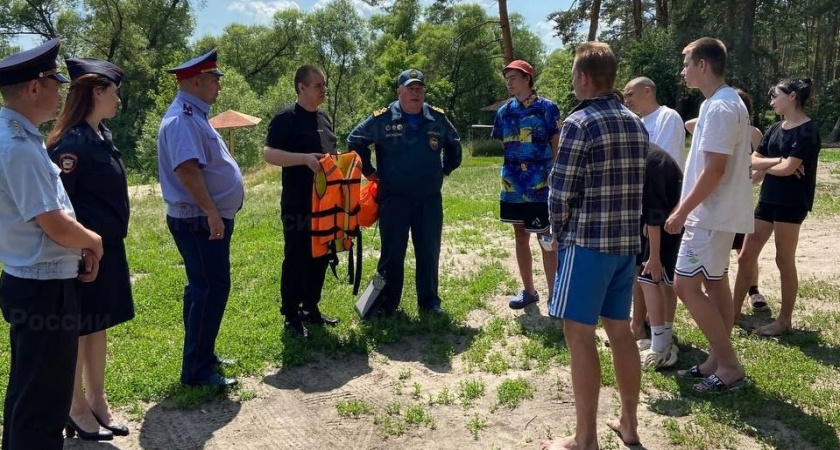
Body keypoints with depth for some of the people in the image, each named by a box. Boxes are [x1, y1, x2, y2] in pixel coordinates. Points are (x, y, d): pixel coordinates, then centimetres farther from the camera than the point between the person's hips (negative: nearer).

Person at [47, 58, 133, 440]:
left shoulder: (102, 136, 8)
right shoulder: (72, 142, -19)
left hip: (109, 248, 9)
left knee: (99, 326, 17)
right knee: (78, 330, 7)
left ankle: (97, 400, 31)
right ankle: (77, 408, 24)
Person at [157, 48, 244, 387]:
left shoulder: (194, 115, 16)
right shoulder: (183, 118, -18)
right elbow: (187, 169, -29)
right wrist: (211, 212, -28)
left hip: (206, 218, 11)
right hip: (200, 221, -11)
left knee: (204, 288, 17)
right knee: (211, 289, -7)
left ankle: (201, 355, 29)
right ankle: (196, 370, 2)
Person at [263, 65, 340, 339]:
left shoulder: (324, 118, 14)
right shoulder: (287, 117, -10)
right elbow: (268, 153, -17)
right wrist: (305, 158, -28)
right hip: (298, 203, -8)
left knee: (320, 256, 13)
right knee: (296, 258, -1)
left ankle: (311, 309, 26)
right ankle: (291, 316, 10)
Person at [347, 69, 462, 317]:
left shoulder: (438, 119, 4)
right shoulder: (382, 118, -6)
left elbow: (454, 144, 23)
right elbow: (355, 141, 5)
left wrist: (446, 169, 14)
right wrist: (369, 171, 3)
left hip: (430, 199, 3)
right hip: (394, 199, -3)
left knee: (429, 252, 8)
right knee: (392, 253, 2)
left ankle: (429, 301, 21)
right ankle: (386, 304, 13)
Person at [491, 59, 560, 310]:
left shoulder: (547, 108, -6)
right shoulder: (505, 112, 8)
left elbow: (557, 148, -6)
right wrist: (507, 177, 11)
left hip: (540, 187, -5)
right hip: (513, 186, 6)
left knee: (547, 241, 0)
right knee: (520, 237, 14)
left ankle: (554, 295, 10)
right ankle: (528, 290, 27)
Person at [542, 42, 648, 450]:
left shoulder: (579, 123, -13)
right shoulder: (636, 124, 10)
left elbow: (560, 193, -13)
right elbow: (637, 185, 12)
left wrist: (559, 233, 3)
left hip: (588, 241, -8)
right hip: (627, 241, 8)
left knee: (579, 335, 0)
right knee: (619, 330, 16)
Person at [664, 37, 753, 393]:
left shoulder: (720, 108, -20)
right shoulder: (721, 104, 13)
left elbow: (714, 171, -24)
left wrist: (682, 212, -18)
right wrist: (686, 206, 20)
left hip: (712, 215, -11)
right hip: (716, 212, 11)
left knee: (686, 286, -7)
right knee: (714, 284, 13)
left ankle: (729, 366, 2)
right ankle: (719, 361, 22)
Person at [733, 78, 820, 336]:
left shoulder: (808, 130, -11)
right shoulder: (776, 129, 12)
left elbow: (788, 168, -19)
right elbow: (753, 160, 5)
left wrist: (765, 165, -1)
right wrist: (777, 161, -12)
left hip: (791, 203, -8)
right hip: (768, 199, 8)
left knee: (785, 262, 2)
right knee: (746, 257, 8)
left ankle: (785, 320, 14)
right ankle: (734, 310, 18)